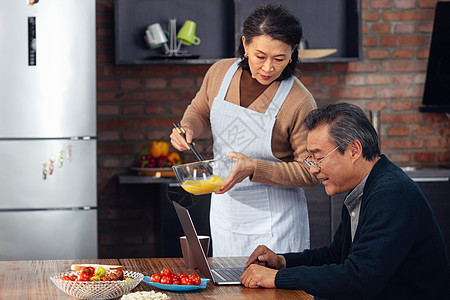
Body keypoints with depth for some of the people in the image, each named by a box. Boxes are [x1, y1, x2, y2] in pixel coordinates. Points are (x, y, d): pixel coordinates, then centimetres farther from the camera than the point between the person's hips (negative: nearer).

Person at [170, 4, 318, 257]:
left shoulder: (299, 101, -19)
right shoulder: (220, 72, -5)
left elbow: (311, 173, -15)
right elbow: (200, 111, 16)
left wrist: (254, 169, -26)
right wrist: (187, 129, -6)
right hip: (225, 208, 5)